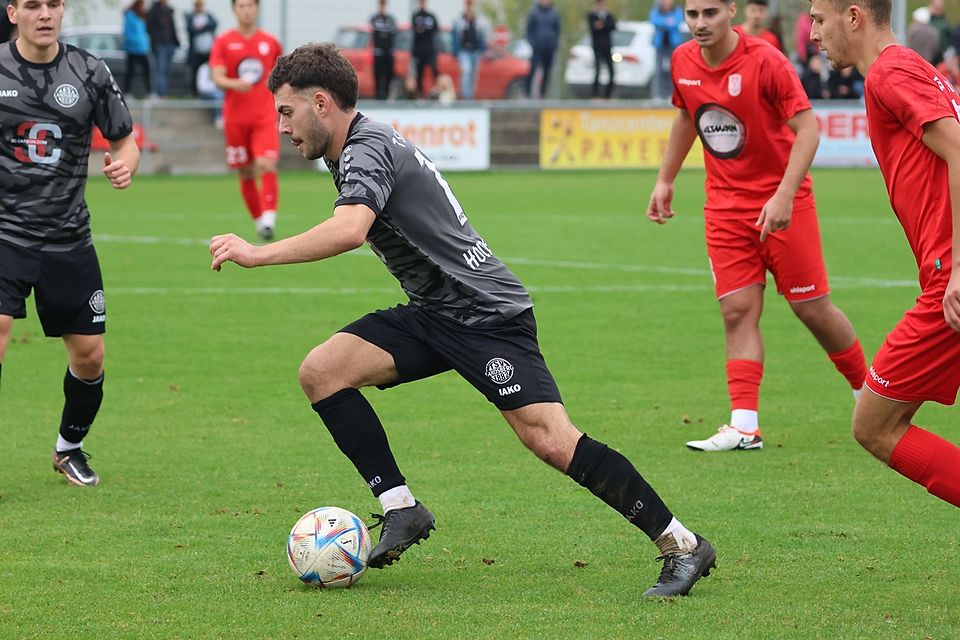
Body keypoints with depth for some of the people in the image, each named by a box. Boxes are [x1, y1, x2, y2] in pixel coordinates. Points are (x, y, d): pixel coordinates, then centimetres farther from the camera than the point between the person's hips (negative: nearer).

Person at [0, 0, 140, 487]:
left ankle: (69, 448, 32)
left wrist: (124, 164, -12)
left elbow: (125, 140, 10)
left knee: (89, 355, 6)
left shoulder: (88, 72, 1)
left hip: (68, 240, 3)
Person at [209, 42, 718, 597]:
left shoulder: (367, 150, -16)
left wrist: (257, 254, -32)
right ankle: (402, 509, -3)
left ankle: (682, 545, -11)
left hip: (486, 312, -10)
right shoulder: (362, 148, 15)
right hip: (432, 315, 10)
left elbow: (349, 231, -35)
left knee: (550, 440, -19)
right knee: (321, 372, -5)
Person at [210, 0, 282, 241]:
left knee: (267, 165, -20)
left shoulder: (270, 42, 7)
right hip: (235, 119, 0)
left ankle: (269, 218, -23)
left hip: (265, 117, 0)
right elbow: (217, 78, -8)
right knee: (245, 173, 6)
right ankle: (258, 220, 20)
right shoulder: (223, 42, 2)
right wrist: (234, 84, -28)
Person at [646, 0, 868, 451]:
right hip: (725, 205, 4)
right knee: (738, 311, -6)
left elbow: (807, 129, -19)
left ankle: (868, 392, 23)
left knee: (812, 309, 1)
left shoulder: (765, 62, -18)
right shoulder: (683, 62, 0)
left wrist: (784, 196, -29)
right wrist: (665, 180, 21)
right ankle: (744, 426, -8)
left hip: (782, 204, -4)